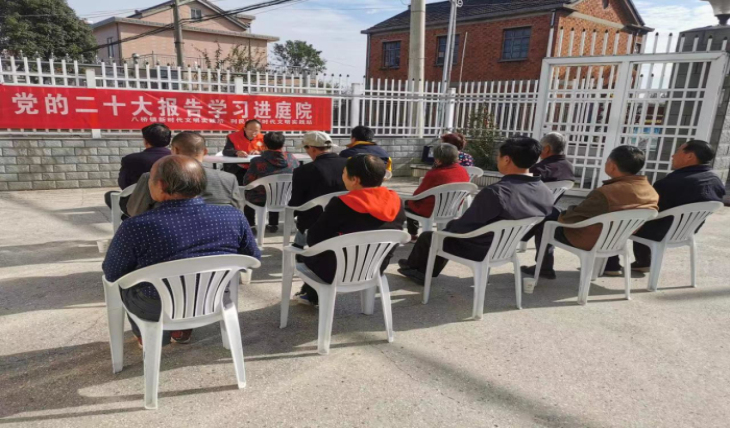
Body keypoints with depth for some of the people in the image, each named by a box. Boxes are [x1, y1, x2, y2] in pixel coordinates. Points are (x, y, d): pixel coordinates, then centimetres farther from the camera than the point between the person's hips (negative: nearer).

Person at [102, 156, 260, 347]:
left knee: (124, 279, 25)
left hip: (155, 314, -2)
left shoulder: (136, 227, -24)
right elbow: (253, 258, -1)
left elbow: (112, 274, -8)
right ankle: (184, 329, 37)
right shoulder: (233, 217, -16)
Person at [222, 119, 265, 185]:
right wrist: (237, 152, -36)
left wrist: (259, 152, -26)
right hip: (237, 169, -2)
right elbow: (226, 152, -14)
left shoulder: (262, 138, 1)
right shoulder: (234, 137, -5)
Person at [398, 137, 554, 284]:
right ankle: (424, 271, 38)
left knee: (428, 236, 19)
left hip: (480, 250, -7)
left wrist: (451, 226, 1)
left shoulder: (495, 192, -33)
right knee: (454, 225, 28)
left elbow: (463, 227, -24)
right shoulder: (546, 194, -10)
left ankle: (413, 266, 50)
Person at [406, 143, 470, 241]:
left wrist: (412, 199, 11)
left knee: (409, 203, 22)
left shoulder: (434, 174, -23)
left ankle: (413, 235, 32)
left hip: (432, 211, -7)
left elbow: (417, 195, -10)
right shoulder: (463, 171, -5)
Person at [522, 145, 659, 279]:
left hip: (588, 241, -7)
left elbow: (574, 216, -20)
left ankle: (544, 269, 15)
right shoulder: (652, 192, -11)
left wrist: (561, 217, 1)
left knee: (545, 222, 10)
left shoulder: (605, 193, -31)